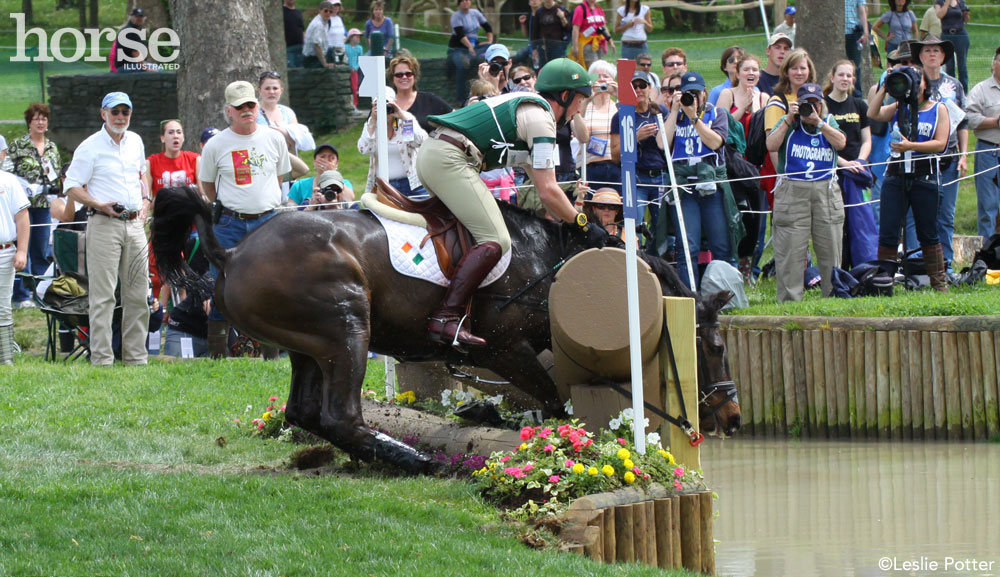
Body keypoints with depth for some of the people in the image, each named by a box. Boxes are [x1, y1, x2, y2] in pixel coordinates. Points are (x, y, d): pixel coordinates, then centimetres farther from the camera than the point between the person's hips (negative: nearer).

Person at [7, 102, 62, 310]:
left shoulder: (52, 147, 13)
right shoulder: (17, 146, -2)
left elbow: (59, 176, 20)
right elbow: (9, 174, -3)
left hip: (44, 205, 4)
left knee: (42, 250, 6)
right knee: (22, 249, -4)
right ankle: (21, 296, 1)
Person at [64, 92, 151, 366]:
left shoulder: (135, 142, 13)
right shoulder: (90, 147, -6)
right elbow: (72, 186, -6)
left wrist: (145, 199, 12)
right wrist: (99, 205, -18)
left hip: (135, 224, 6)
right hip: (104, 225, -6)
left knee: (138, 294, 7)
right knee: (103, 295, -8)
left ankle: (135, 355, 15)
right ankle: (101, 358, -7)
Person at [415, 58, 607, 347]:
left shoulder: (525, 105, 26)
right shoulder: (541, 119, -5)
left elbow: (538, 181, 33)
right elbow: (547, 192, -9)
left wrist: (568, 219, 30)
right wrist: (584, 226, 0)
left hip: (430, 153, 11)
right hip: (448, 158, -11)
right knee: (495, 240, -16)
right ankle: (445, 318, -26)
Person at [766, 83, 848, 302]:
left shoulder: (828, 121, 16)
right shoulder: (788, 122, 10)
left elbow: (840, 143, -3)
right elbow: (771, 145, -6)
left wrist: (818, 122, -8)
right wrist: (789, 120, -8)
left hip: (826, 192, 2)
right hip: (792, 191, -2)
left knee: (830, 248, 3)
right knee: (790, 251, -6)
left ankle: (833, 295, 10)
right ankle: (789, 299, -3)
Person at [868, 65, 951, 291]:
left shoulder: (938, 109, 5)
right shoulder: (898, 108, 12)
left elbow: (940, 143, -6)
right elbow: (872, 113, -5)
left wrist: (910, 146, -18)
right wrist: (884, 88, -5)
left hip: (925, 177, -2)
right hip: (896, 176, 2)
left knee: (928, 234, 4)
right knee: (887, 232, -3)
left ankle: (940, 284, 12)